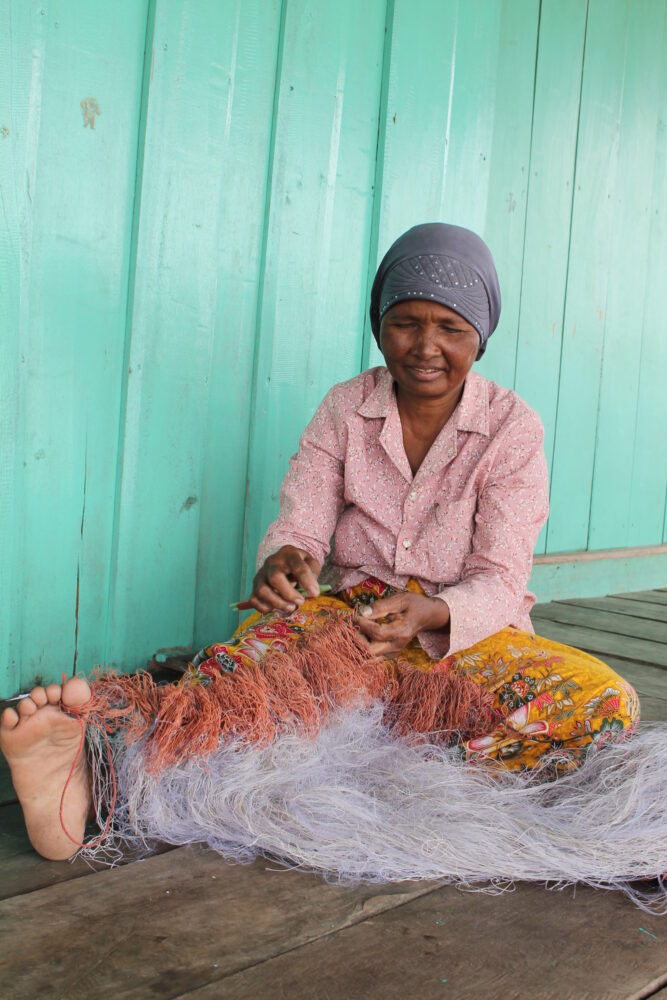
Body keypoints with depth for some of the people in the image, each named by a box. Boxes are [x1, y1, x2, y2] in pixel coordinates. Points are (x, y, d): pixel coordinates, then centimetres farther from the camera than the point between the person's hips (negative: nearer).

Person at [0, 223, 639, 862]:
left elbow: (498, 580, -8)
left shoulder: (512, 427, -2)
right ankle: (95, 789, -55)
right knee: (247, 662, -34)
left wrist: (431, 612, -31)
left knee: (606, 703, -29)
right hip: (350, 613, 0)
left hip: (464, 634, 0)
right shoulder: (345, 408, 4)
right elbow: (299, 527, -3)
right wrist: (283, 562, -29)